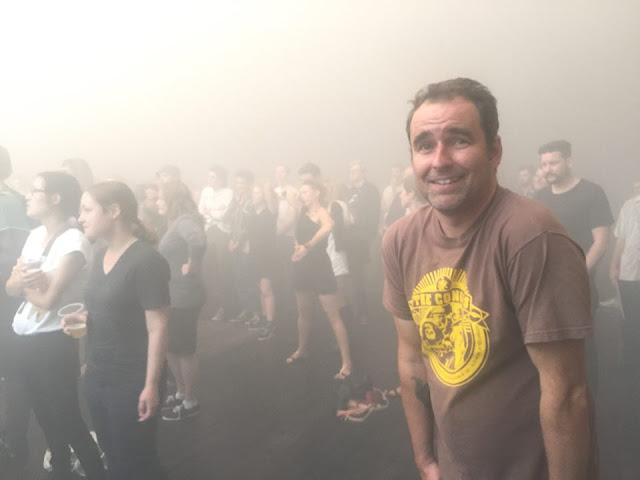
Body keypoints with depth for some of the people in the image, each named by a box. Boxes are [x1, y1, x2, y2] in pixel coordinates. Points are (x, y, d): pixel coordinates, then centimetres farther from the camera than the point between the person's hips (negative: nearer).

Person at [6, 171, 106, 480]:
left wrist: (24, 282, -3)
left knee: (66, 416, 3)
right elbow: (11, 288, 6)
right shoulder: (35, 235, 8)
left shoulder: (73, 241, -17)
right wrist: (24, 279, -16)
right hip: (22, 340, 7)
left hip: (53, 343, -7)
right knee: (45, 415, 19)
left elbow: (48, 299, -21)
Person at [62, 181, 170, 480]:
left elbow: (157, 328, -18)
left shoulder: (146, 261, -19)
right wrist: (82, 317, 0)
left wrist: (151, 385, -18)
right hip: (97, 376, 8)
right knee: (112, 455, 21)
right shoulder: (101, 255, 7)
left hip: (132, 382, -8)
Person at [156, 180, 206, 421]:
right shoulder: (175, 222, 12)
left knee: (184, 350, 4)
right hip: (172, 294, 10)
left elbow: (198, 242, -41)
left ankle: (190, 402, 20)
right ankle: (180, 393, 35)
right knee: (170, 347, 19)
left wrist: (191, 267, -28)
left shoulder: (185, 221, -20)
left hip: (184, 296, -10)